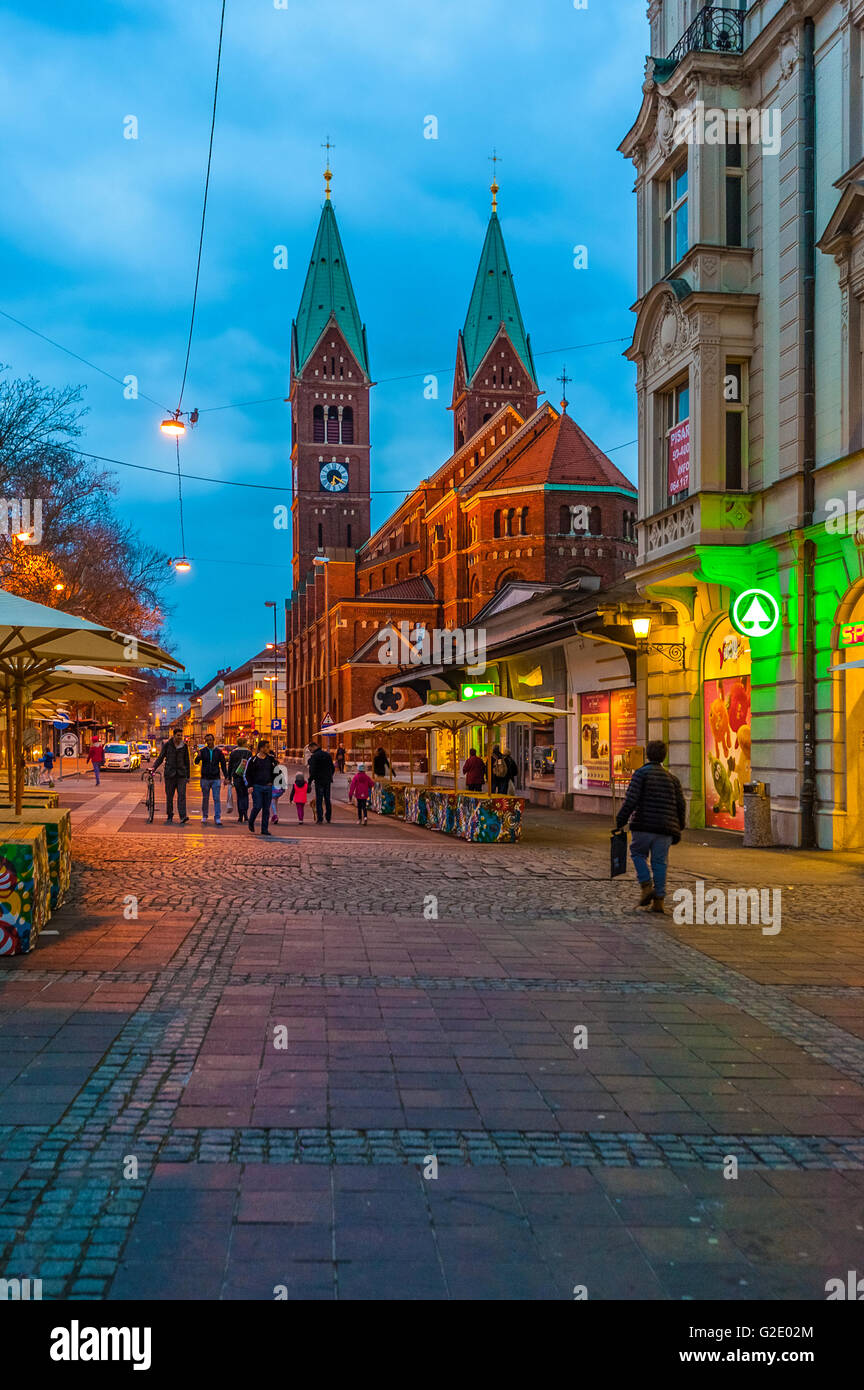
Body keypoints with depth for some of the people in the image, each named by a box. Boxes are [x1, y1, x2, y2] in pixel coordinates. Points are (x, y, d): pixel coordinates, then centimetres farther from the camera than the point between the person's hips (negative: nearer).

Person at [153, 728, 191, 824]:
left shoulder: (184, 746, 6)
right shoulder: (167, 744, 1)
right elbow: (161, 757, 4)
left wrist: (188, 776, 12)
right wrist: (154, 767, -10)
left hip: (181, 774, 0)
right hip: (170, 774, 0)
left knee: (181, 795, -11)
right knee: (169, 797, 5)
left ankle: (183, 817, -18)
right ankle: (169, 817, 17)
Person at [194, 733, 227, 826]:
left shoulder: (219, 752, 3)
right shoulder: (202, 751, 0)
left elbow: (223, 765, 8)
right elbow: (196, 762, -12)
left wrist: (226, 777, 2)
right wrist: (198, 756, -34)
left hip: (216, 779, 0)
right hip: (205, 778, 0)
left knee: (216, 799, -5)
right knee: (205, 799, 8)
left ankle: (217, 818, -6)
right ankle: (204, 817, 20)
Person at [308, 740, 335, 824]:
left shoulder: (314, 756, -11)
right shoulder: (328, 755, 9)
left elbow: (313, 770, -16)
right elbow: (333, 768, 14)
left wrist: (310, 780, -8)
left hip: (319, 780, -6)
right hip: (328, 781, 6)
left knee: (319, 800, -2)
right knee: (327, 800, 13)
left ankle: (319, 819, -7)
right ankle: (328, 819, 16)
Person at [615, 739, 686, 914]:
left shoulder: (641, 773, -3)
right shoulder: (671, 778, 12)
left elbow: (630, 800, -12)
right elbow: (681, 805, 12)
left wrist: (620, 821, -6)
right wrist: (679, 828, 23)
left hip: (644, 826, -3)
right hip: (665, 829, 3)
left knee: (638, 853, 17)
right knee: (659, 862, 8)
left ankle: (646, 886, 0)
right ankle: (659, 900, 5)